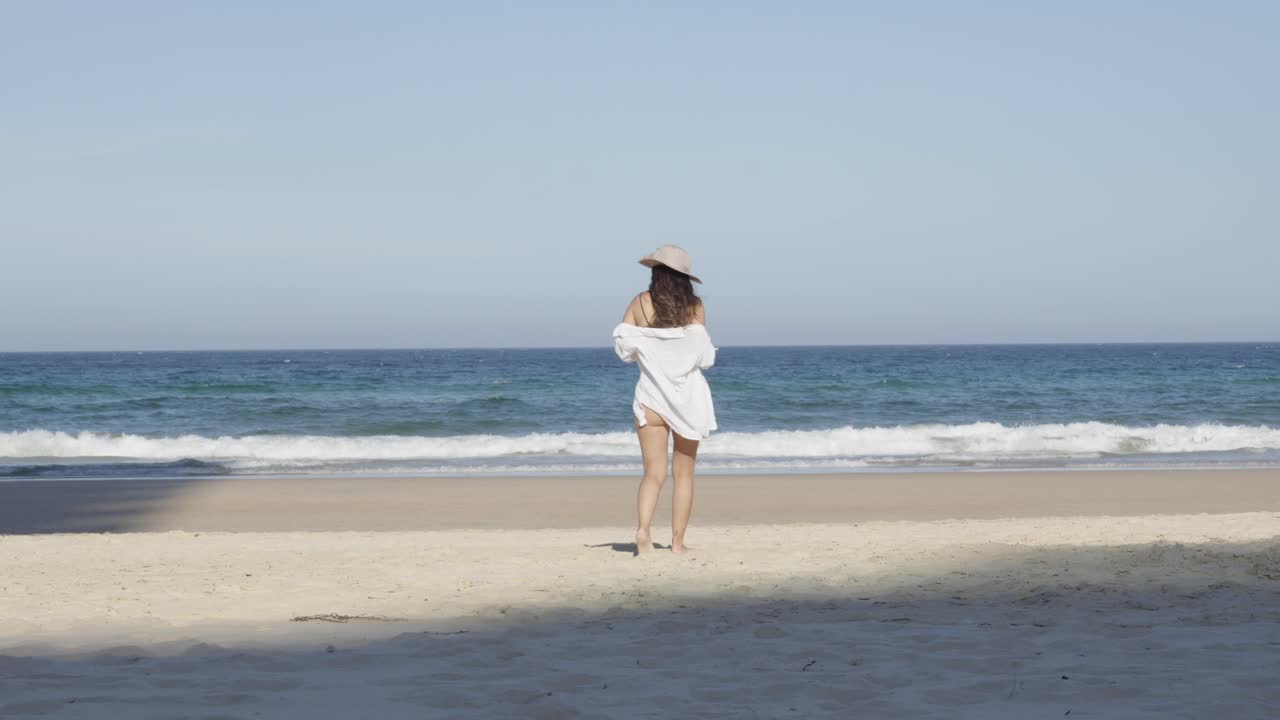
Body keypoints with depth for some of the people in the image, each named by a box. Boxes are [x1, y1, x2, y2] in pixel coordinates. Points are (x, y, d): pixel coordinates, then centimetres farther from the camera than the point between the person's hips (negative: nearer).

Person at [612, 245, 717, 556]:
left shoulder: (641, 303, -2)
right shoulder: (694, 306, -4)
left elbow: (623, 348, -2)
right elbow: (704, 356, -10)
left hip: (651, 396, 0)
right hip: (689, 396, 0)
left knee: (653, 473, 2)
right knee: (683, 474, 9)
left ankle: (642, 529, -21)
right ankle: (678, 542, 7)